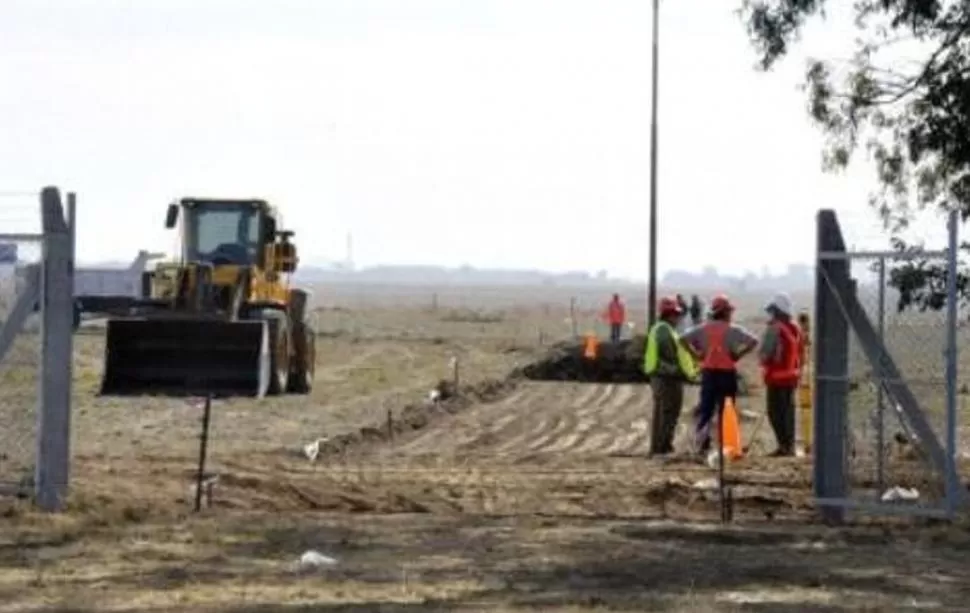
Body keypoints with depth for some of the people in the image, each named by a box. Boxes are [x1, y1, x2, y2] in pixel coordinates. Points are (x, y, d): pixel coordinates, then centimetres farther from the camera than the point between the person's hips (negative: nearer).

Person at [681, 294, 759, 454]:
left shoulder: (703, 328, 4)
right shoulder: (732, 330, -7)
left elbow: (684, 339, -2)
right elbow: (753, 341, -16)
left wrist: (697, 354, 2)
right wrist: (738, 355, -8)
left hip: (708, 372, 3)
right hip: (727, 373, -3)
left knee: (705, 407, 9)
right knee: (725, 409, 4)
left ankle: (701, 437, -1)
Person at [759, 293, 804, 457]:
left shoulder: (774, 329, -17)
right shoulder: (796, 329, 9)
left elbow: (764, 354, -18)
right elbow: (801, 354, 12)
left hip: (777, 377, -8)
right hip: (792, 376, 8)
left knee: (776, 412, -3)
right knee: (788, 410, 14)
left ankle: (784, 445, -9)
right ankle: (790, 445, 15)